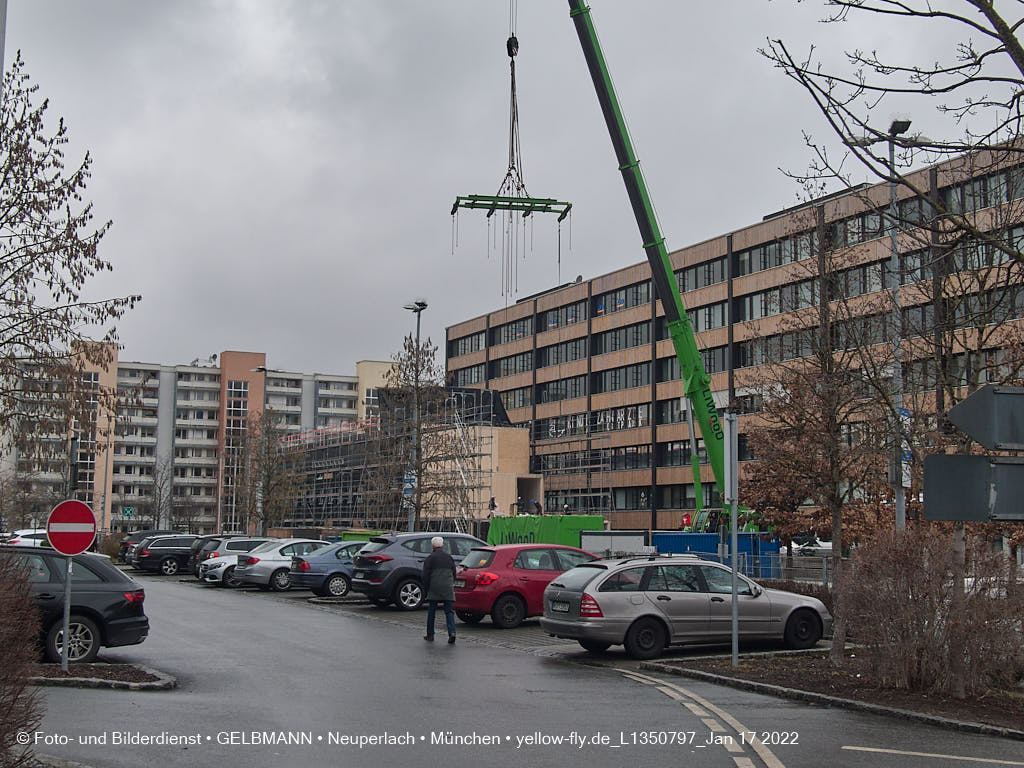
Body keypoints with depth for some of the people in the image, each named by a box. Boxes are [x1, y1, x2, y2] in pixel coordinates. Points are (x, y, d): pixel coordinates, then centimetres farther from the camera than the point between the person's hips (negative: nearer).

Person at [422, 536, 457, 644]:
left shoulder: (430, 558, -2)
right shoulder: (449, 557, 12)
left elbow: (425, 575, -5)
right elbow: (454, 573, 17)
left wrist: (426, 589, 2)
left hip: (434, 588, -3)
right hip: (448, 589, 3)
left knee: (431, 612, 8)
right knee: (449, 611, 2)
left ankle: (430, 635, 13)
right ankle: (452, 632, -15)